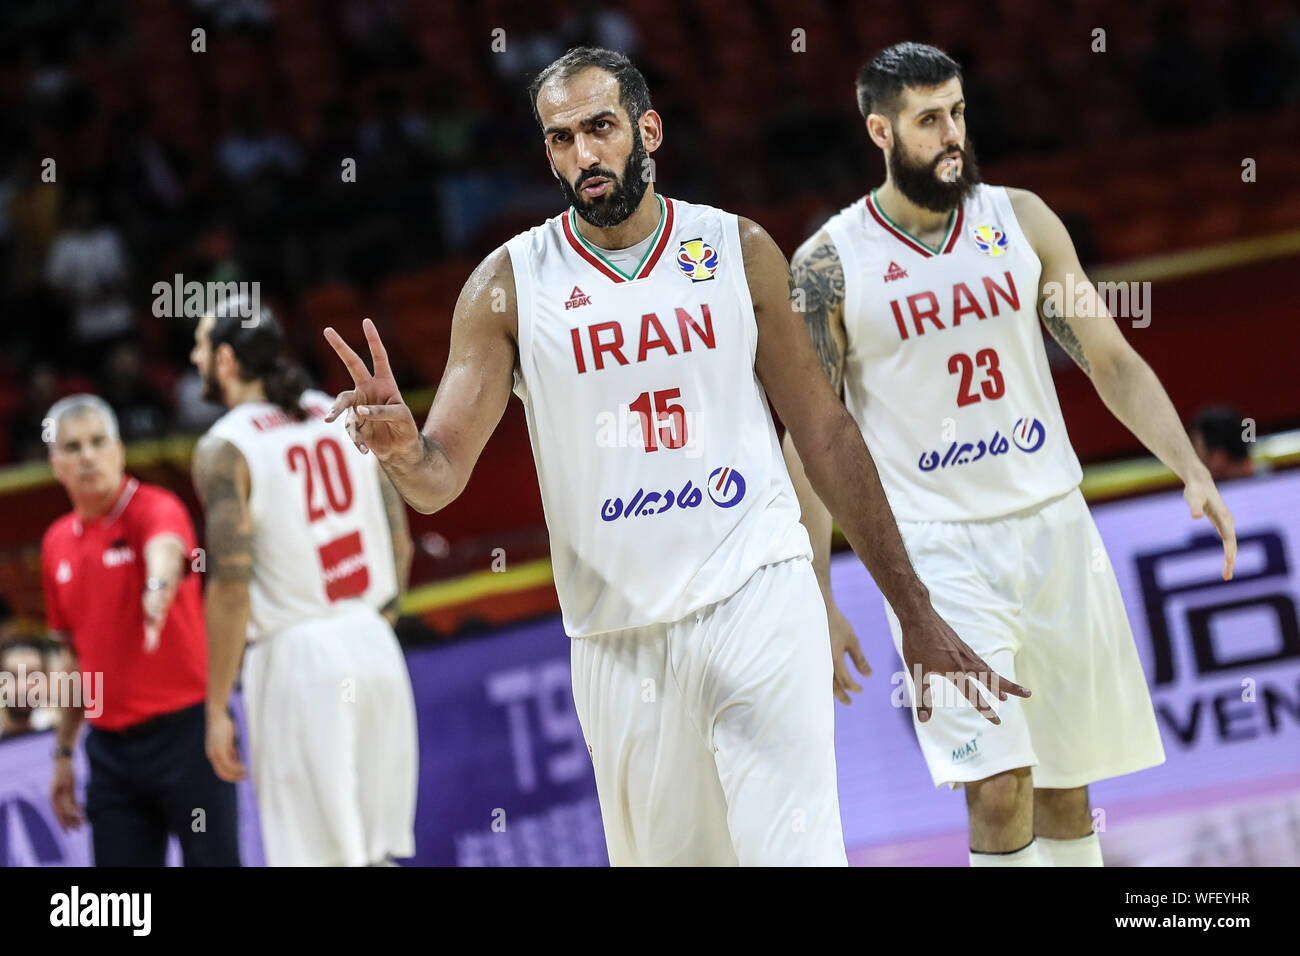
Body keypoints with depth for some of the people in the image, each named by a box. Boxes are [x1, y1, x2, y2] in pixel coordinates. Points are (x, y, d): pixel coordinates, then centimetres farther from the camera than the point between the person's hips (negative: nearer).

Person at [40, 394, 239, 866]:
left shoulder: (155, 509, -7)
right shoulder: (57, 543, 12)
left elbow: (166, 549, -33)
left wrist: (158, 589, -57)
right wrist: (64, 753, 22)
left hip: (183, 733, -6)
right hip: (110, 746, 6)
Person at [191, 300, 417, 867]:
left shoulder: (224, 449, -8)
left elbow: (231, 585, -14)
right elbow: (399, 542, 12)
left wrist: (217, 710, -10)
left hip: (295, 656, -6)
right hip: (373, 646, 6)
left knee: (318, 855, -1)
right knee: (373, 850, 16)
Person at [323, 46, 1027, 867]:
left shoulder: (740, 252, 3)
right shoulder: (510, 285, 0)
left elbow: (826, 434, 8)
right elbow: (443, 476, -4)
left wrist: (915, 612, 7)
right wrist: (402, 449, -30)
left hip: (758, 597, -1)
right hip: (619, 636, 1)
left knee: (793, 852, -15)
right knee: (662, 854, 8)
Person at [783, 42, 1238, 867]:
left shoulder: (1021, 220, 3)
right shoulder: (831, 266, -6)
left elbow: (1112, 361, 7)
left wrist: (1193, 473, -7)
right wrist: (820, 602, -8)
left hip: (1055, 524, 4)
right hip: (937, 550, -4)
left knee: (1066, 784, 10)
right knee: (1000, 793, -16)